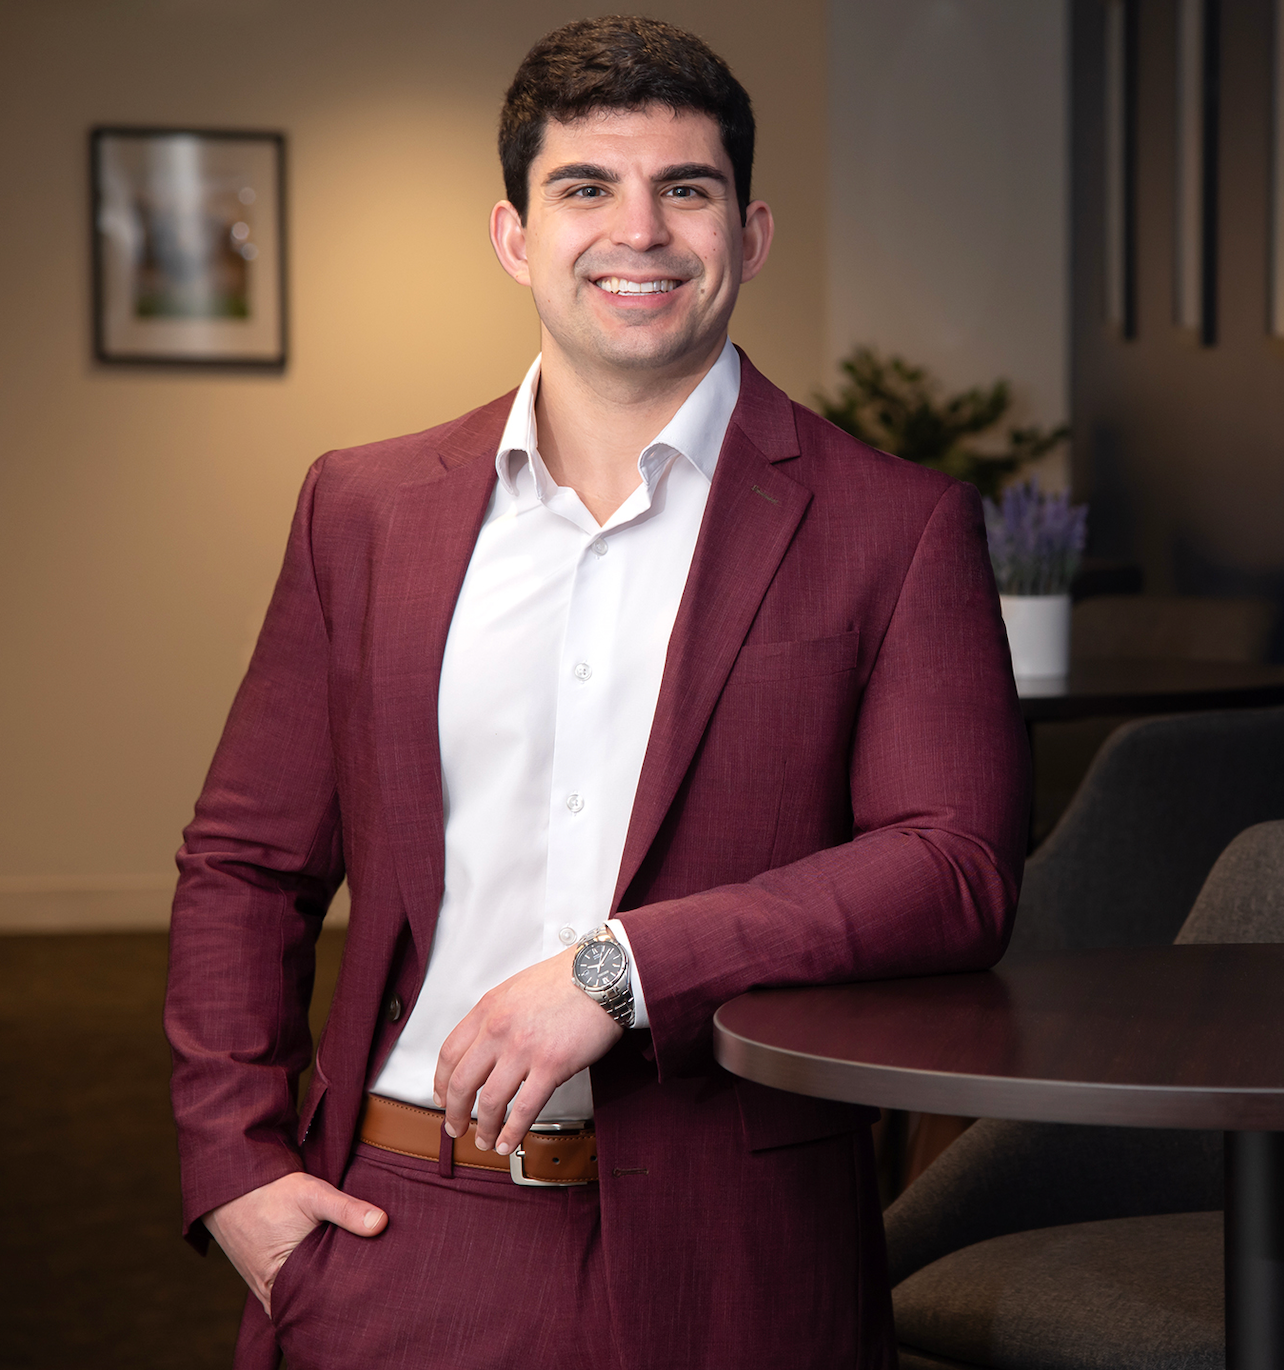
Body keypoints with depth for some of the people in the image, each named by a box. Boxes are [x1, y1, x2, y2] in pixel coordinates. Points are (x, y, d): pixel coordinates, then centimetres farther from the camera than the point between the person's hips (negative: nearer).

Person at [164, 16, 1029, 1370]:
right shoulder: (365, 508, 9)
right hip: (395, 1247, 2)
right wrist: (233, 1160, 1)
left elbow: (958, 870, -10)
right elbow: (245, 863, 13)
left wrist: (623, 967, -18)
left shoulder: (896, 526, 0)